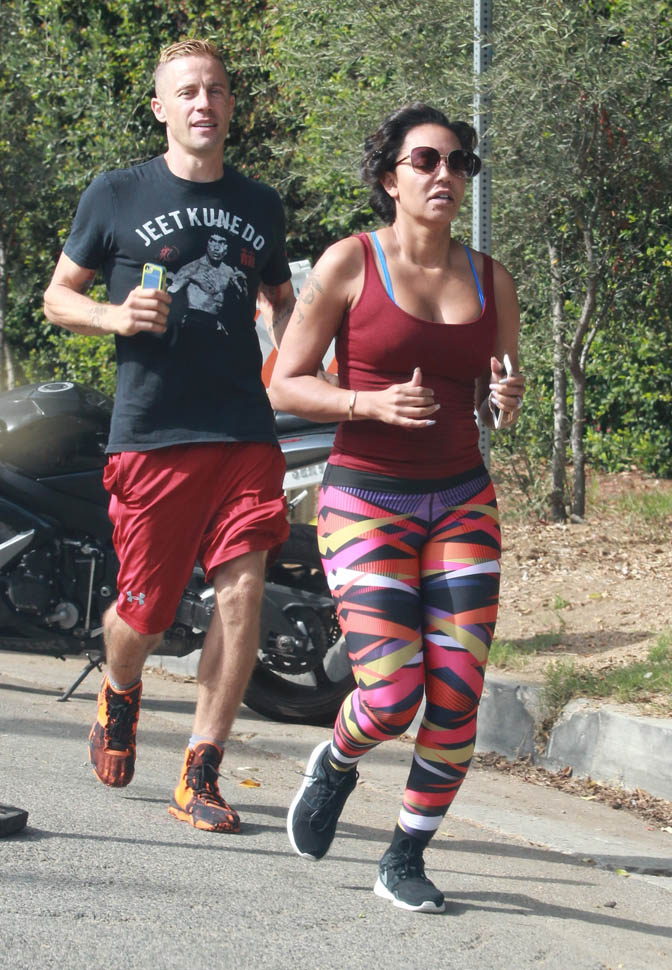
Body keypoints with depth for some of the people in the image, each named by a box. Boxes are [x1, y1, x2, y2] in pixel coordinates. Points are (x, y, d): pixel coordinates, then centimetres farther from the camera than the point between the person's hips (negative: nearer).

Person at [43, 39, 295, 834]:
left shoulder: (260, 206, 14)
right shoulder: (117, 196, 4)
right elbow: (58, 297, 11)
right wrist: (116, 316, -10)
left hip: (245, 433, 2)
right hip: (151, 432, -2)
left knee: (241, 595, -9)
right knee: (144, 609, 3)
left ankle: (199, 779, 1)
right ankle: (119, 695, 40)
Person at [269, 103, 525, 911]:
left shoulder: (490, 281, 5)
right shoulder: (349, 264, -8)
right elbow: (284, 386, -5)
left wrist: (507, 402, -8)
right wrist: (373, 403, -22)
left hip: (461, 503, 4)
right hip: (366, 502, -4)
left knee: (457, 695, -5)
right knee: (391, 697, -13)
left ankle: (405, 862, 15)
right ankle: (335, 765, 24)